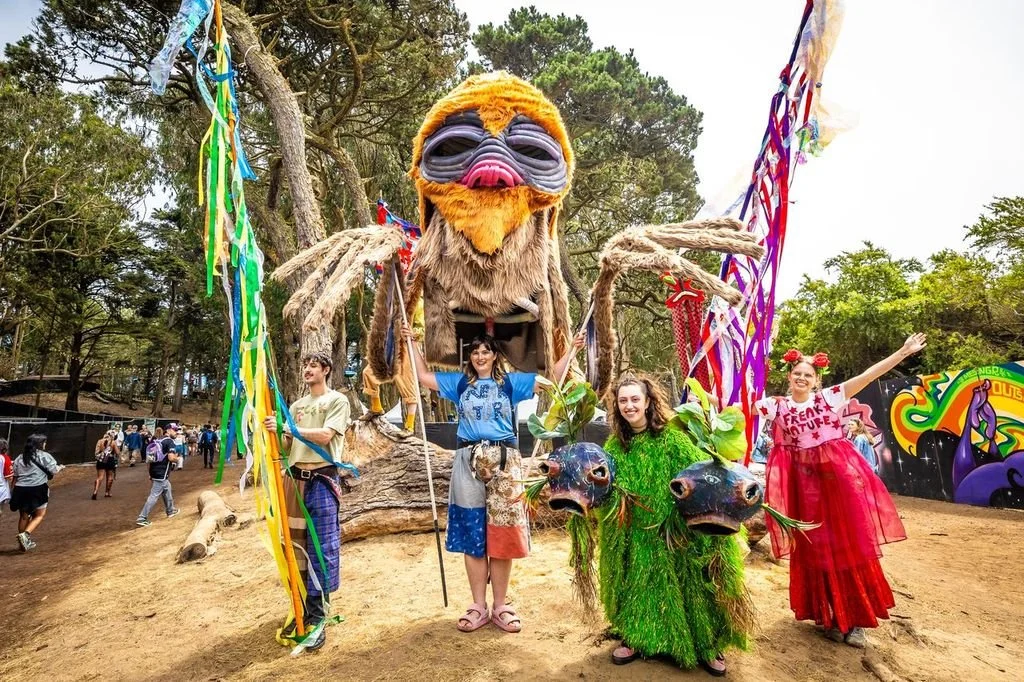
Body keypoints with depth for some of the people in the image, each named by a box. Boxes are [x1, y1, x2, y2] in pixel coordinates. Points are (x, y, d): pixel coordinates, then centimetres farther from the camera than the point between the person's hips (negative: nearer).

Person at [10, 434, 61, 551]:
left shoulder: (20, 458, 13)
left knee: (24, 516, 15)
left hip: (20, 489, 5)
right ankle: (25, 534, -13)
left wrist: (14, 494, 18)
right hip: (37, 489, -5)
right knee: (40, 515, 8)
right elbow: (54, 471, -4)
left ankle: (25, 541, 22)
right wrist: (60, 467, 19)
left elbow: (15, 477, 13)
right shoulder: (44, 456, -4)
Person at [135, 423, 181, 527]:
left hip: (155, 471, 9)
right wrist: (177, 459, 0)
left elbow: (150, 457, 17)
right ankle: (141, 519, -4)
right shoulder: (169, 441, -11)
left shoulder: (158, 441, 14)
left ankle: (170, 510, 41)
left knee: (167, 490, 25)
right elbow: (171, 458, -23)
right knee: (154, 496, -5)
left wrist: (151, 473, 22)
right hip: (161, 473, -9)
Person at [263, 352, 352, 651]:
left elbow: (325, 435, -14)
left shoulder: (337, 400, 0)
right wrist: (275, 432, -6)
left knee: (320, 549, -4)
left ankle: (316, 619, 3)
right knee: (296, 547, 10)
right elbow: (286, 446, 14)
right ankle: (303, 609, 23)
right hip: (295, 480, 6)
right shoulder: (296, 405, 17)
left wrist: (286, 427, -16)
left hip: (322, 480, -5)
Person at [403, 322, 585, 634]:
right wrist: (412, 342, 14)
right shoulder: (459, 382, 12)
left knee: (502, 534, 1)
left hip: (504, 461, -1)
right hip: (469, 462, 1)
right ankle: (478, 606, 17)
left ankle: (500, 607, 14)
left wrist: (571, 349, 3)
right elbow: (424, 377, 17)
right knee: (472, 534, 5)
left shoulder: (511, 382, 8)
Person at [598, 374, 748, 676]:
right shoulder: (615, 444, -1)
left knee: (680, 584, 6)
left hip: (672, 531, -3)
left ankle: (703, 644, 27)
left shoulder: (671, 437, -14)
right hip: (634, 535, 3)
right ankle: (637, 637, 32)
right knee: (638, 582, 13)